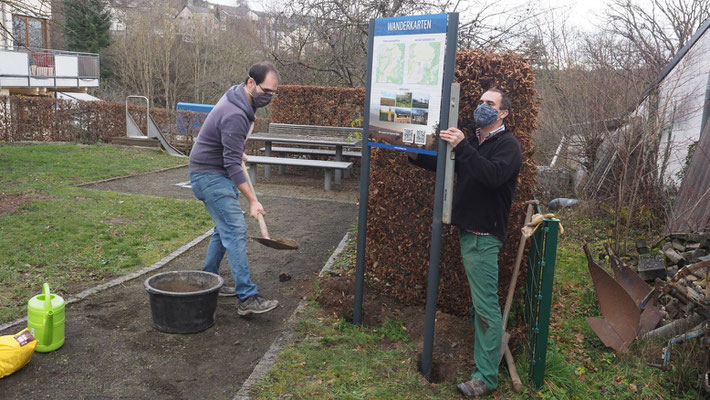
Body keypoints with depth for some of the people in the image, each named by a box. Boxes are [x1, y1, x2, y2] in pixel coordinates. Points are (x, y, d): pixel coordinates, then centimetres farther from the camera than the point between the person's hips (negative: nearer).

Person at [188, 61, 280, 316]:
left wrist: (237, 152, 33)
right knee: (235, 232, -14)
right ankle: (248, 298, -15)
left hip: (219, 173, 10)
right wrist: (252, 201, -27)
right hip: (209, 175, -10)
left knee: (224, 228, 15)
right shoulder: (235, 115, -27)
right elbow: (232, 165, -28)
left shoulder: (238, 97, 5)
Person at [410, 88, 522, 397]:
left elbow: (493, 175, -28)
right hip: (467, 231, 9)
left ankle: (486, 377, -2)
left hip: (484, 236, -9)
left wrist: (462, 147, -31)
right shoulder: (473, 143, 16)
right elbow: (442, 164, 22)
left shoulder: (508, 145, -9)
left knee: (486, 305, -7)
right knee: (479, 301, 19)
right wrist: (414, 154, 10)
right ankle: (483, 353, 34)